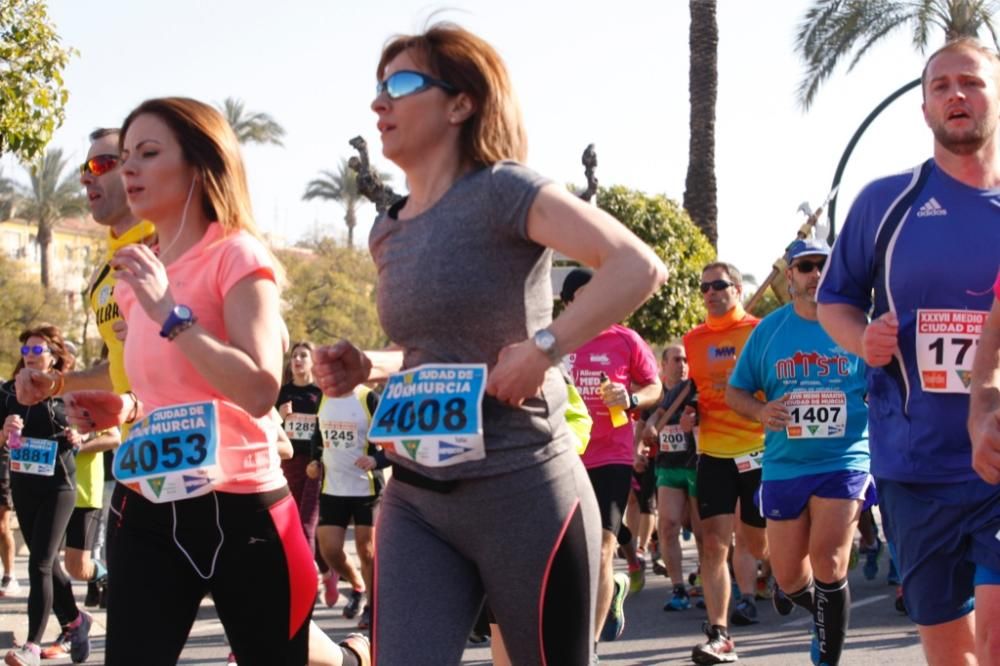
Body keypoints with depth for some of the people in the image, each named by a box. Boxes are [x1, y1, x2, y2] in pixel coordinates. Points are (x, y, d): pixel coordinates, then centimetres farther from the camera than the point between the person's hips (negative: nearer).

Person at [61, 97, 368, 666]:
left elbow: (259, 391, -23)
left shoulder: (237, 255, -10)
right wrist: (124, 409, 6)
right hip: (148, 511, 6)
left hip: (238, 510, -6)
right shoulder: (142, 273, 11)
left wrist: (169, 310, -24)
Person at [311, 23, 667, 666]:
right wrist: (369, 368, 9)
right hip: (416, 497, 6)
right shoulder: (388, 233, 12)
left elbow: (640, 266, -21)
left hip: (522, 489, -6)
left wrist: (544, 350, -25)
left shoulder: (500, 190, -10)